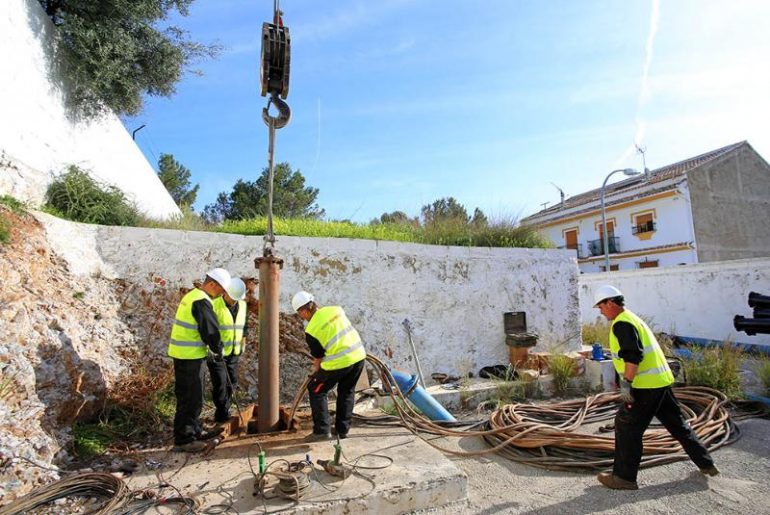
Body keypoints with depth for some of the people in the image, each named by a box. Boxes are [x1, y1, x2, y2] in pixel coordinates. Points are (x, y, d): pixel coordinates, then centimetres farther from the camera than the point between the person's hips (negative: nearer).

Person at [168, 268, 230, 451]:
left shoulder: (192, 295, 13)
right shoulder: (202, 301, -20)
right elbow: (210, 331, -21)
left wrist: (212, 349, 15)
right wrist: (218, 350, -4)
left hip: (186, 354, 10)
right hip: (189, 356, -10)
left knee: (194, 396, 20)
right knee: (190, 398, 0)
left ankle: (194, 430, 32)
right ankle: (183, 439, 10)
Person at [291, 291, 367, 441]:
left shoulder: (311, 330, -8)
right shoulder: (336, 309, 7)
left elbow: (318, 357, 1)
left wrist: (315, 372, 22)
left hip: (339, 362, -6)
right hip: (359, 355, 6)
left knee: (315, 390, 14)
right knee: (346, 392, 24)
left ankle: (322, 430, 15)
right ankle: (343, 429, 31)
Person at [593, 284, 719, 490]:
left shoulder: (622, 323, -15)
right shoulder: (631, 318, 18)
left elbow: (633, 355, -25)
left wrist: (626, 383, -23)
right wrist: (627, 380, 30)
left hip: (646, 385, -10)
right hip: (661, 380, 10)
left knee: (627, 427, -3)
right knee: (676, 423, 23)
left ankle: (624, 477, 4)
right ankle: (706, 464, 36)